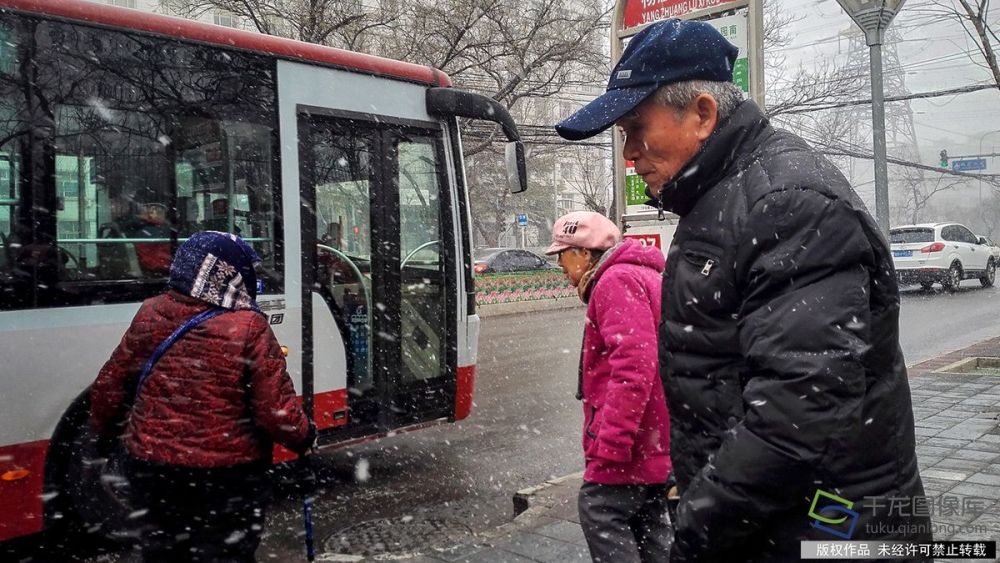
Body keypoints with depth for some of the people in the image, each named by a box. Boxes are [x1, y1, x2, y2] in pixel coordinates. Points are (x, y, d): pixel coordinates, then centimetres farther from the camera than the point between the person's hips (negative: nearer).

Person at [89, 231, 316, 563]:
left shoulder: (149, 315, -4)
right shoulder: (249, 329, -19)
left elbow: (109, 387, 6)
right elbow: (277, 411, -18)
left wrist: (103, 429, 25)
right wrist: (304, 437, 2)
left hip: (152, 472, 4)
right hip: (228, 478, -4)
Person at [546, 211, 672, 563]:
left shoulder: (617, 281, -14)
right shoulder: (642, 276, 19)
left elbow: (634, 364, -26)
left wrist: (611, 442, -25)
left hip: (634, 442, -11)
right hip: (656, 441, 11)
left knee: (600, 512, -6)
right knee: (646, 523, 17)